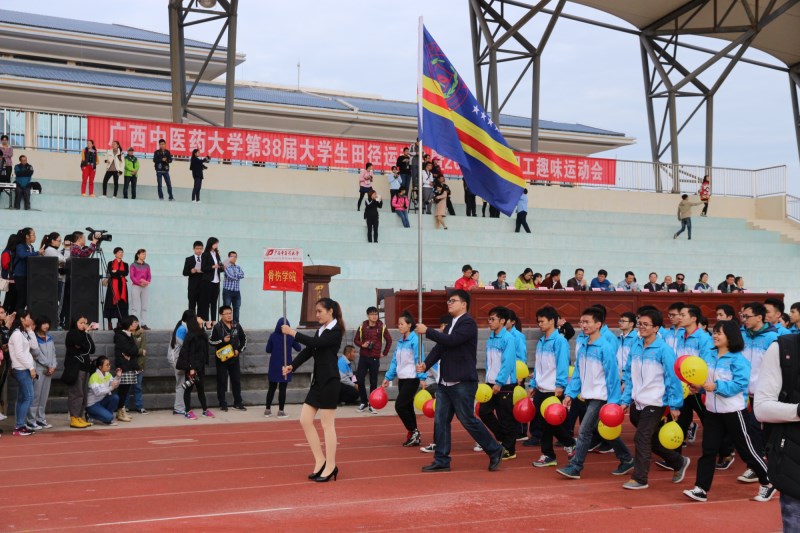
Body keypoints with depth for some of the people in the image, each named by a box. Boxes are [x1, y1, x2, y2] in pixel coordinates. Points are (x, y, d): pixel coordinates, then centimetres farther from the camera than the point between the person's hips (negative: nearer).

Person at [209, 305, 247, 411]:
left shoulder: (237, 326, 4)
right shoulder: (217, 327, -7)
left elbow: (244, 339, 13)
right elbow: (211, 341, -6)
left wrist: (239, 350, 0)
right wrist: (222, 340, -20)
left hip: (234, 358, 3)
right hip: (221, 358, -3)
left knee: (237, 380, 7)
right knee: (222, 381, 1)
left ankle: (238, 403, 16)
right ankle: (222, 404, 8)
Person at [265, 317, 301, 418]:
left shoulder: (273, 336, -5)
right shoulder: (291, 336, -7)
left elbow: (268, 350, -2)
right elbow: (298, 348, 2)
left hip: (274, 366, 2)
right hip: (285, 365, -2)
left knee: (271, 388, 12)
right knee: (282, 389, 3)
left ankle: (268, 410, 15)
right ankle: (281, 411, 3)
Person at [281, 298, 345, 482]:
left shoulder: (335, 331, -9)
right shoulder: (320, 331, 16)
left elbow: (314, 343, -23)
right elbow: (308, 351, 8)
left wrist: (293, 333, -18)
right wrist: (292, 366, -5)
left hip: (329, 382, -9)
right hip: (318, 381, 9)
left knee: (327, 425, -3)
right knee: (305, 420, 6)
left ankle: (330, 467, 6)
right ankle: (320, 461, 14)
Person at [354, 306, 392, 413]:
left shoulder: (381, 327, -1)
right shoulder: (362, 326, 1)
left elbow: (389, 340, 9)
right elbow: (356, 340, 7)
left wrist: (385, 353, 7)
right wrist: (362, 344, -12)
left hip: (375, 358, -1)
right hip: (363, 357, 1)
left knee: (373, 382, 2)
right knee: (360, 380, -4)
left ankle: (371, 404, 11)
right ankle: (364, 403, 12)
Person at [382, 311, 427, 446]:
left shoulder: (415, 340, -13)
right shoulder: (400, 341, 10)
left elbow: (420, 359, -18)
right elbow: (395, 361, 14)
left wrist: (422, 377, -24)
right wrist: (388, 377, 13)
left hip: (411, 379, -8)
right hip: (402, 379, 8)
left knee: (400, 406, -11)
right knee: (407, 407, 10)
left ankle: (413, 431, 2)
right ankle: (415, 437, 17)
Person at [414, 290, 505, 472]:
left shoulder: (468, 323, -11)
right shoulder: (451, 324, 17)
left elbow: (451, 341, -24)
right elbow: (440, 346, 11)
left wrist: (427, 331, -17)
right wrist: (426, 364, -4)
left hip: (462, 382, -9)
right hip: (445, 381, 9)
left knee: (467, 420, -3)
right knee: (440, 420, 6)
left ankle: (495, 451, 12)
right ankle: (441, 460, 11)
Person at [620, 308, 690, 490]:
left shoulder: (663, 350, -13)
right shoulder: (635, 348, 5)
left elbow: (673, 378, -12)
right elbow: (629, 376, 11)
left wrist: (675, 405, -12)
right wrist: (625, 400, 7)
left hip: (654, 403, -7)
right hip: (637, 403, 7)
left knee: (642, 439, -7)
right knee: (651, 439, 17)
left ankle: (640, 479, 4)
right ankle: (679, 462, 37)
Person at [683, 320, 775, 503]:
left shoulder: (738, 359, -15)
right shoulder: (710, 357, 7)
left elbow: (740, 384, -23)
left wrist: (716, 386, -30)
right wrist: (698, 387, -6)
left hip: (733, 411, -6)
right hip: (713, 411, 7)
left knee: (746, 449, 5)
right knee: (708, 450, 4)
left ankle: (767, 483, 23)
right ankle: (701, 489, 5)